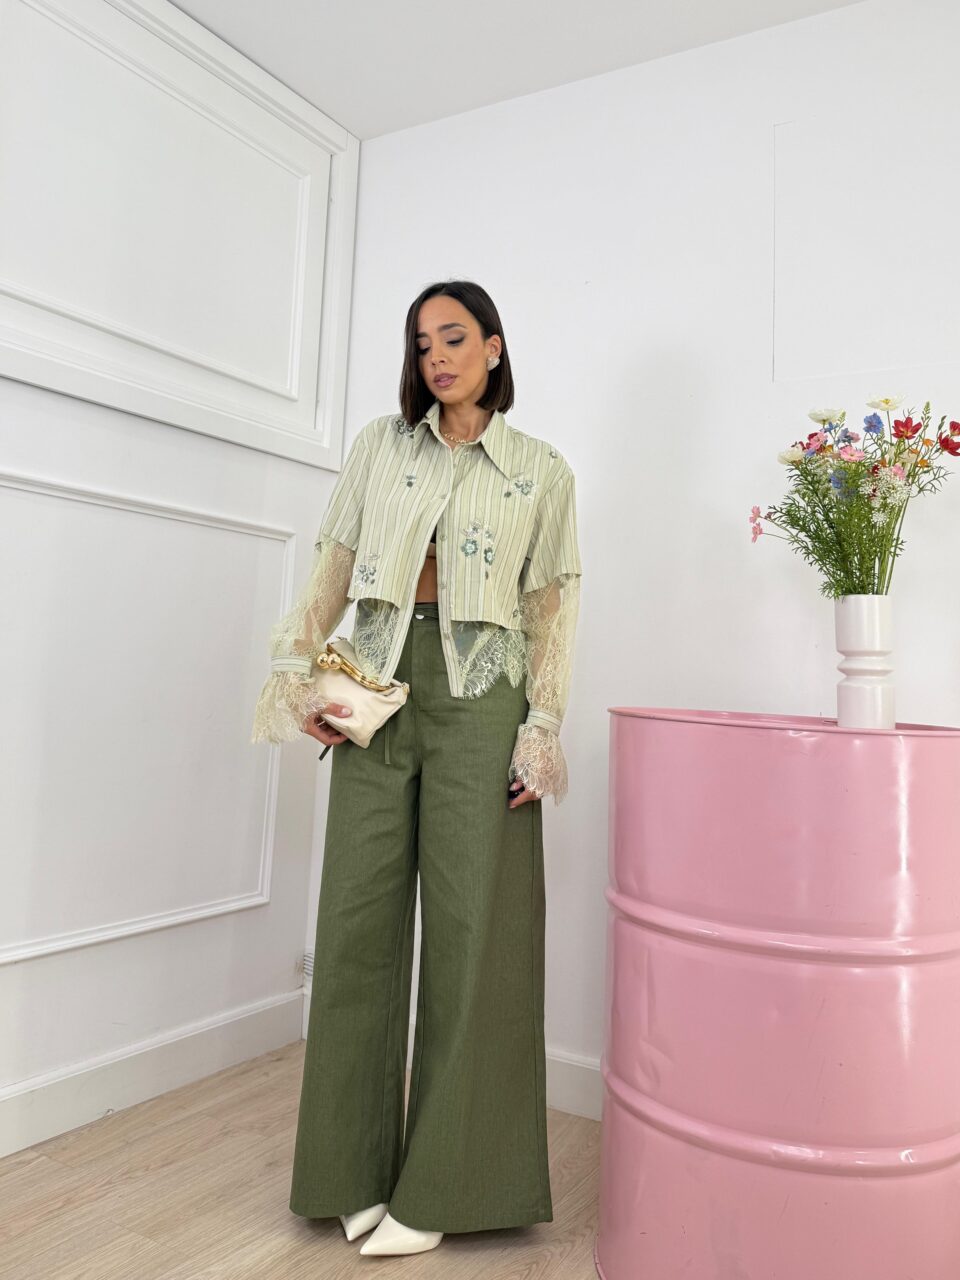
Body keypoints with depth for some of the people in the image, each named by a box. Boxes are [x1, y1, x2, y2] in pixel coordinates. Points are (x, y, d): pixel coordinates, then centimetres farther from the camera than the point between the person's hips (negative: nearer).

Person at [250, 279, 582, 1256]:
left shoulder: (542, 470, 8)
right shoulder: (380, 445, 13)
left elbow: (550, 611, 4)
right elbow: (334, 567, 10)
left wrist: (541, 731, -5)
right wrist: (300, 671, 0)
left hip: (479, 698, -2)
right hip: (378, 689, 2)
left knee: (471, 927, 0)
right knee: (359, 917, 3)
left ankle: (440, 1187, 17)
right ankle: (360, 1168, 21)